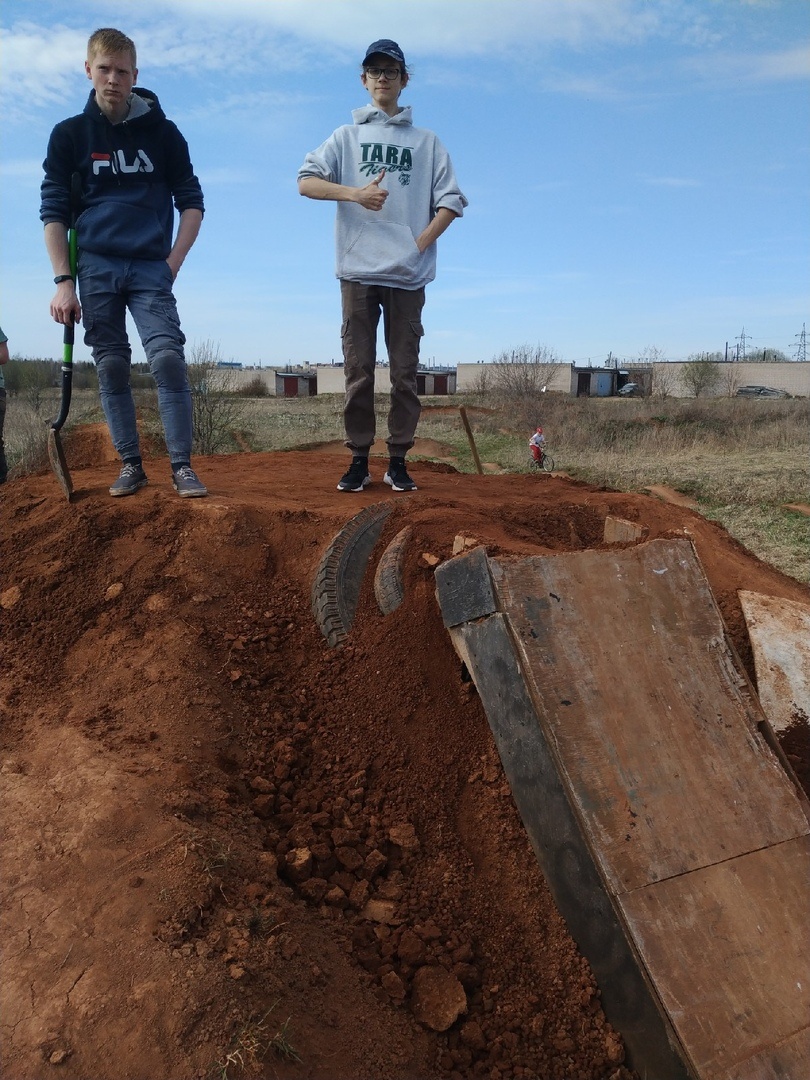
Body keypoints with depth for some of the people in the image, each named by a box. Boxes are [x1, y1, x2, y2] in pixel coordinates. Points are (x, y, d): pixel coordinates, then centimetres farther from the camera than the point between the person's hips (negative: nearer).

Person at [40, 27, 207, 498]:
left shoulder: (162, 131, 4)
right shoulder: (69, 134, 5)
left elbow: (191, 201, 6)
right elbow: (54, 211, 4)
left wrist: (173, 264, -4)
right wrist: (63, 281, -5)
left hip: (151, 267, -1)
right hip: (96, 267, 2)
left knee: (168, 357, -16)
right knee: (112, 366, 1)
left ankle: (182, 466, -12)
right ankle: (131, 464, 10)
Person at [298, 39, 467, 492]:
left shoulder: (427, 141, 18)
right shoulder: (347, 136, 17)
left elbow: (451, 200, 10)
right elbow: (306, 181, 3)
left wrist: (421, 242, -6)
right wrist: (355, 192, -14)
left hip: (408, 276, 0)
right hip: (358, 272, 0)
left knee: (405, 374, -1)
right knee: (359, 371, -2)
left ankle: (398, 461, 5)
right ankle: (359, 460, 4)